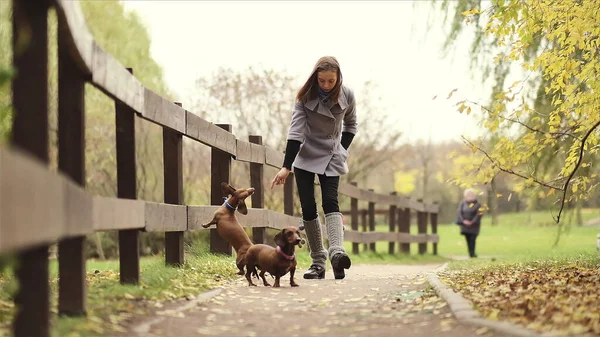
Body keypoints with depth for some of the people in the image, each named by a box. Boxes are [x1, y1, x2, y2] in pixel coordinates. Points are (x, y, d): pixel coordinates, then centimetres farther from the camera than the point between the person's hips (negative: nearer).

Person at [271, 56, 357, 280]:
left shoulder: (346, 96, -8)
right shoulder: (305, 97, -13)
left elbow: (351, 125, 11)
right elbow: (296, 130, -18)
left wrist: (342, 150, 0)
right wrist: (286, 167, -24)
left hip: (331, 158, 0)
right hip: (305, 156, 0)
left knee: (330, 201, -20)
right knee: (308, 208, -5)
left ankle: (337, 252, -37)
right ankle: (318, 261, 2)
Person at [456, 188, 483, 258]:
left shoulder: (477, 204, -2)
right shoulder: (463, 203, 6)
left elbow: (479, 214, -8)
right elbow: (460, 212, 2)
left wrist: (472, 222, -15)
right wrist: (463, 221, -12)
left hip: (474, 225, -2)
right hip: (465, 224, 2)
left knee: (472, 239, -8)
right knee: (468, 239, 1)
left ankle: (472, 253, -5)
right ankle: (471, 253, 3)